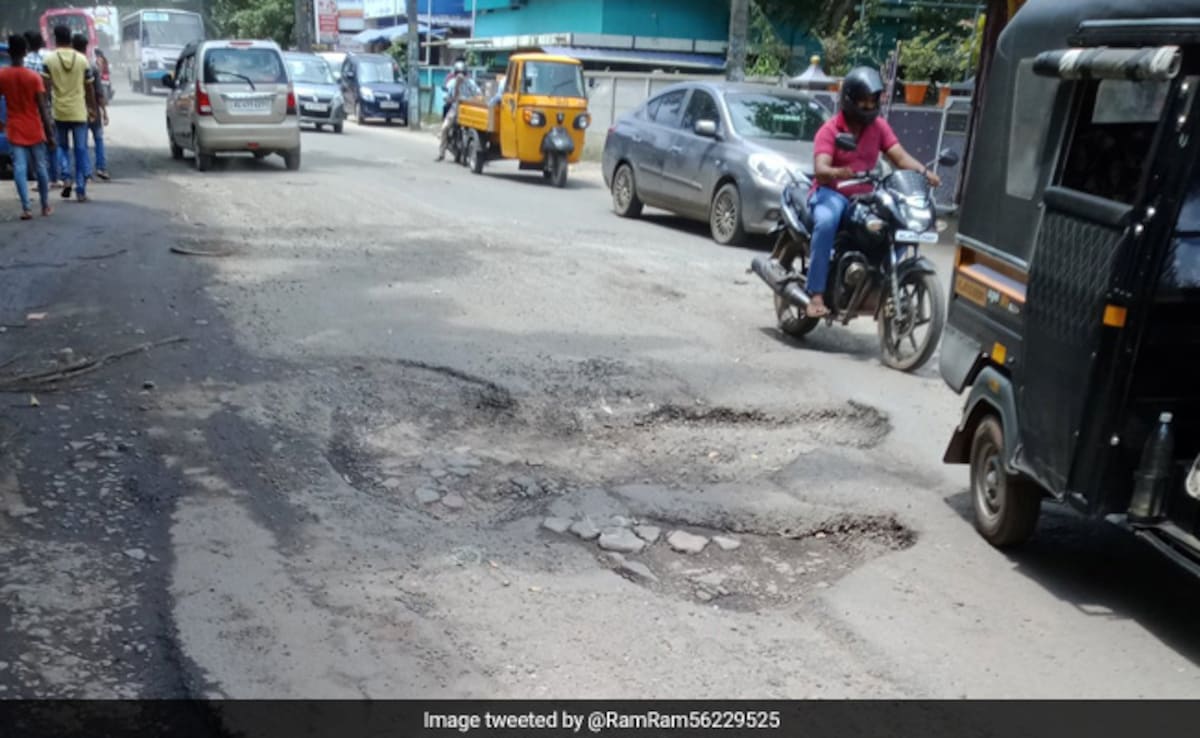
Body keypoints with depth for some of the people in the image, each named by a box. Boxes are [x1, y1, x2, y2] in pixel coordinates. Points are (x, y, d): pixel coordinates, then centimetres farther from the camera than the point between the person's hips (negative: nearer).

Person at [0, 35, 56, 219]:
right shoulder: (34, 76, -10)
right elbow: (43, 108, -11)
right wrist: (50, 134, -6)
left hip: (15, 130, 1)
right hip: (34, 129, -1)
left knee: (19, 168, -2)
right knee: (40, 167, 10)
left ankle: (26, 208, -11)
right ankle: (45, 205, 20)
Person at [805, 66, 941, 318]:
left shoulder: (879, 126, 6)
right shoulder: (830, 130, -8)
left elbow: (900, 156, -5)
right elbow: (820, 170, -22)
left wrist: (924, 171, -25)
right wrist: (837, 172, -46)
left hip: (865, 197, 5)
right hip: (831, 193, -5)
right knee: (827, 223, -37)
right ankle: (816, 294, -36)